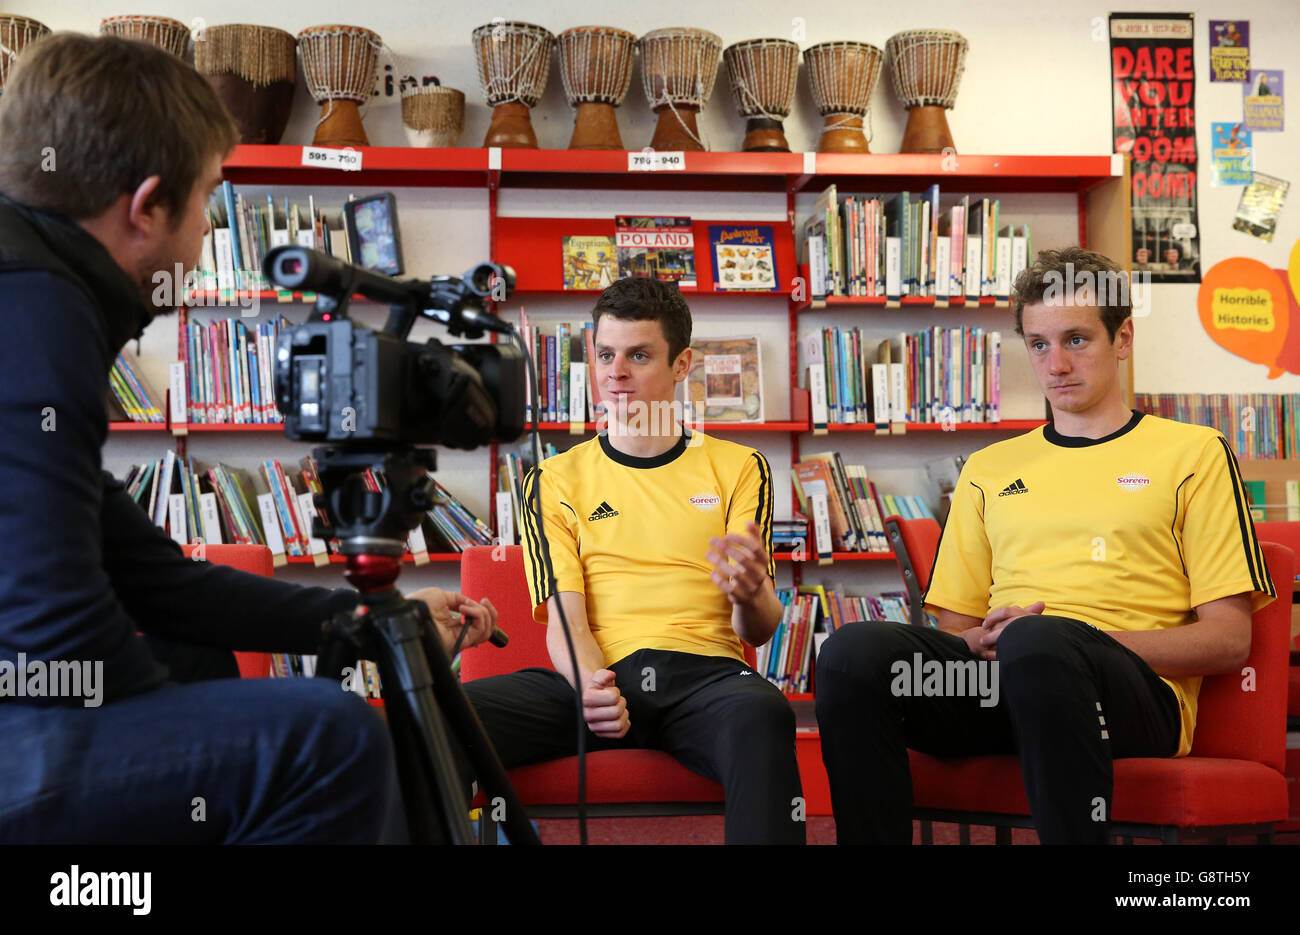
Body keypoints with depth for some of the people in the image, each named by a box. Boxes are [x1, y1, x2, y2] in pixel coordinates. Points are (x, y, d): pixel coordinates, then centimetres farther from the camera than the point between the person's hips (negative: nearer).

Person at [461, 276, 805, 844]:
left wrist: (750, 595, -18)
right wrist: (590, 685, -19)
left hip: (703, 672, 0)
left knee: (761, 714, -39)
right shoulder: (555, 480, 18)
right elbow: (564, 618, 6)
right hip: (596, 677, 1)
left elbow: (759, 632, 9)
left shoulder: (737, 468, 17)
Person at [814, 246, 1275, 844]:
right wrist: (984, 638, -3)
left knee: (1039, 641, -39)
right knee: (854, 652, -28)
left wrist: (1087, 639, -10)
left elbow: (1228, 641, 5)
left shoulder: (1193, 453, 13)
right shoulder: (989, 469, 25)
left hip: (1139, 693, -3)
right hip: (991, 674, 3)